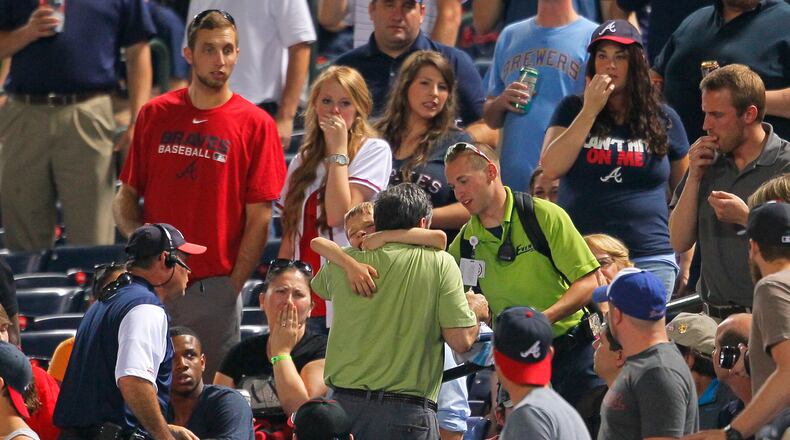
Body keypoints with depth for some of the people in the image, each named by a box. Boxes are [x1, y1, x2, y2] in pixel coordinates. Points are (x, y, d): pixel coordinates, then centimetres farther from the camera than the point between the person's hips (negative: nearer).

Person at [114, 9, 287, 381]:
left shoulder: (255, 124, 1)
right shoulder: (155, 114, 9)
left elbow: (259, 219, -2)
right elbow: (126, 196, 15)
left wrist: (232, 288, -8)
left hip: (215, 288, -3)